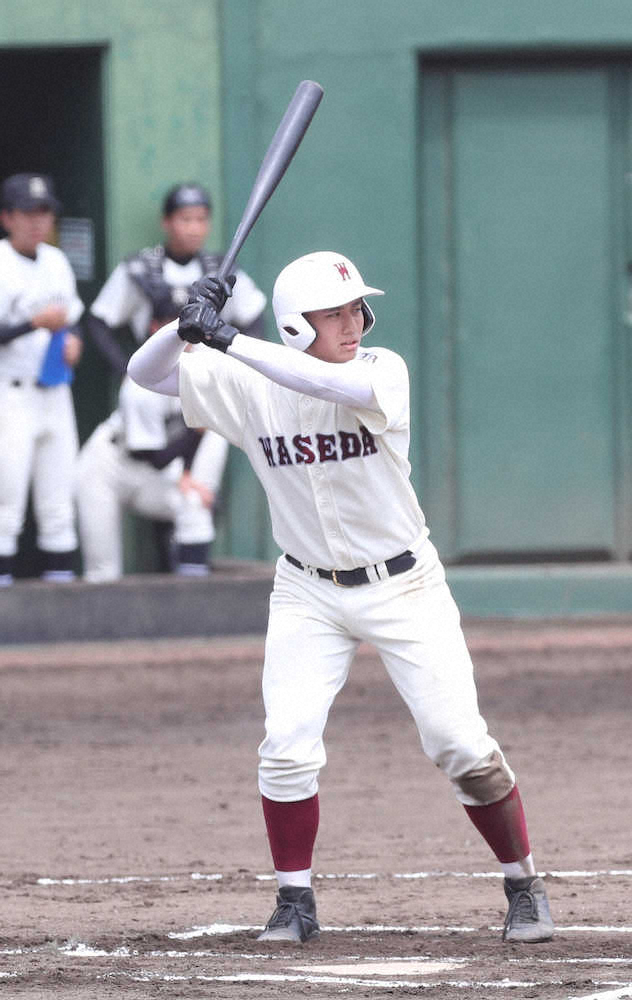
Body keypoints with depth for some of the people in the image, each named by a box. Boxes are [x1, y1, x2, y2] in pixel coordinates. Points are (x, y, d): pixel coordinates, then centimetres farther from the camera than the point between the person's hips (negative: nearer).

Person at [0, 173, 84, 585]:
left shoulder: (57, 262, 12)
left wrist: (73, 340, 2)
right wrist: (36, 323, -27)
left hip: (55, 392, 7)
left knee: (59, 500, 8)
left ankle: (61, 576, 11)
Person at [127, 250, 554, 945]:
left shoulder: (383, 371, -16)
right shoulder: (249, 386, -9)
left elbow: (351, 387, -40)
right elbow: (145, 373, -5)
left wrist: (229, 340, -42)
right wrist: (189, 324, -27)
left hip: (403, 585, -2)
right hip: (309, 593, 2)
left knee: (461, 745, -5)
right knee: (287, 745, -12)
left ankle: (523, 887, 13)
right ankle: (295, 903, 4)